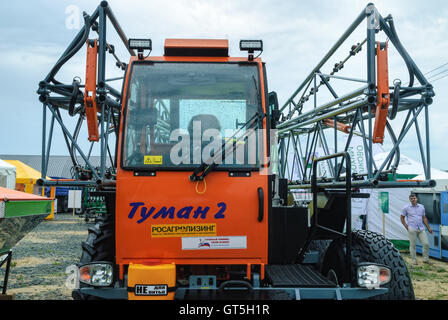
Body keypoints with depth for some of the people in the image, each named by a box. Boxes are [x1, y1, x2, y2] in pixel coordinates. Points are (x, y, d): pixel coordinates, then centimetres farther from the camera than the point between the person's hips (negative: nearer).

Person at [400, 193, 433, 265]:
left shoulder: (421, 207, 12)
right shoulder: (406, 208, 1)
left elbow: (424, 218, 17)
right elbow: (402, 218, 6)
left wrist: (428, 228, 14)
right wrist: (406, 227, -2)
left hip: (421, 229, 4)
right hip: (412, 229, -3)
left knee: (426, 244, 0)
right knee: (412, 245, 1)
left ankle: (426, 259, 15)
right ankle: (414, 260, 14)